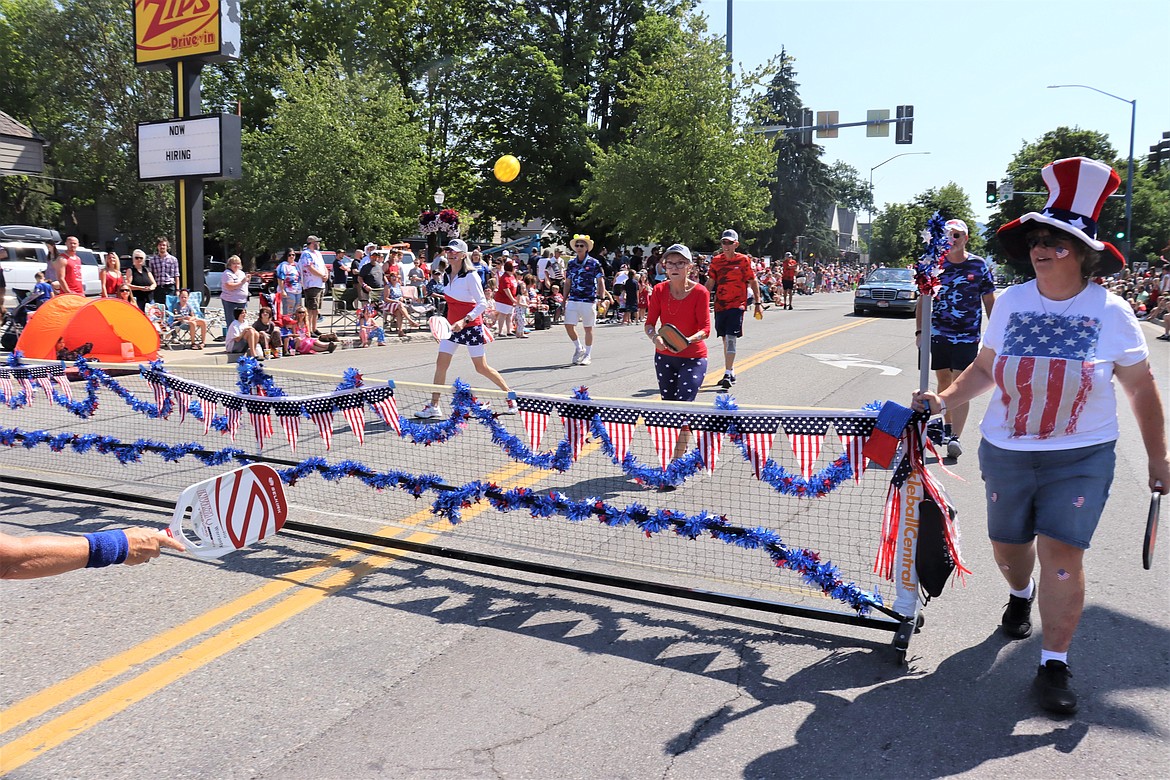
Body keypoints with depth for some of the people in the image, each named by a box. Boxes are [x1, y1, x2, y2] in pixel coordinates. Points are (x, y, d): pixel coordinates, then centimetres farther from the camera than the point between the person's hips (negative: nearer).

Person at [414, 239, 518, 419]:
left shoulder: (471, 276, -16)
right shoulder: (448, 275, 6)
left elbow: (482, 303, -19)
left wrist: (464, 320, -29)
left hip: (470, 326, -7)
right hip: (452, 325, 7)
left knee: (481, 367, -1)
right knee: (441, 364, -1)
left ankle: (510, 395, 17)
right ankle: (433, 406, 5)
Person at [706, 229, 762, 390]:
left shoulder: (743, 260, -2)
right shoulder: (716, 260, 7)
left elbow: (753, 282, 3)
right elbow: (710, 283, 9)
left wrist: (758, 303, 1)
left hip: (737, 305, -4)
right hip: (720, 305, 4)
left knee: (731, 338, -14)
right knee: (725, 339, 11)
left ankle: (727, 374, -16)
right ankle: (731, 372, 24)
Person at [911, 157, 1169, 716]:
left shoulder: (1111, 312, -6)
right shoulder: (1010, 302, 0)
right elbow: (985, 369, 9)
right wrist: (944, 400, -5)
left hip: (1081, 458, -3)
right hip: (1005, 453, 3)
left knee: (1061, 553, -9)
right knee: (1007, 545, 13)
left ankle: (1054, 665, 6)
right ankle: (1021, 595, 49)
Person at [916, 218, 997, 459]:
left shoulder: (979, 265, 0)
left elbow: (989, 301, 6)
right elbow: (923, 300, 10)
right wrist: (919, 330, 2)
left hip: (967, 335, -3)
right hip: (938, 333, 3)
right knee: (943, 381, 13)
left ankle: (955, 438, -13)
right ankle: (947, 426, 29)